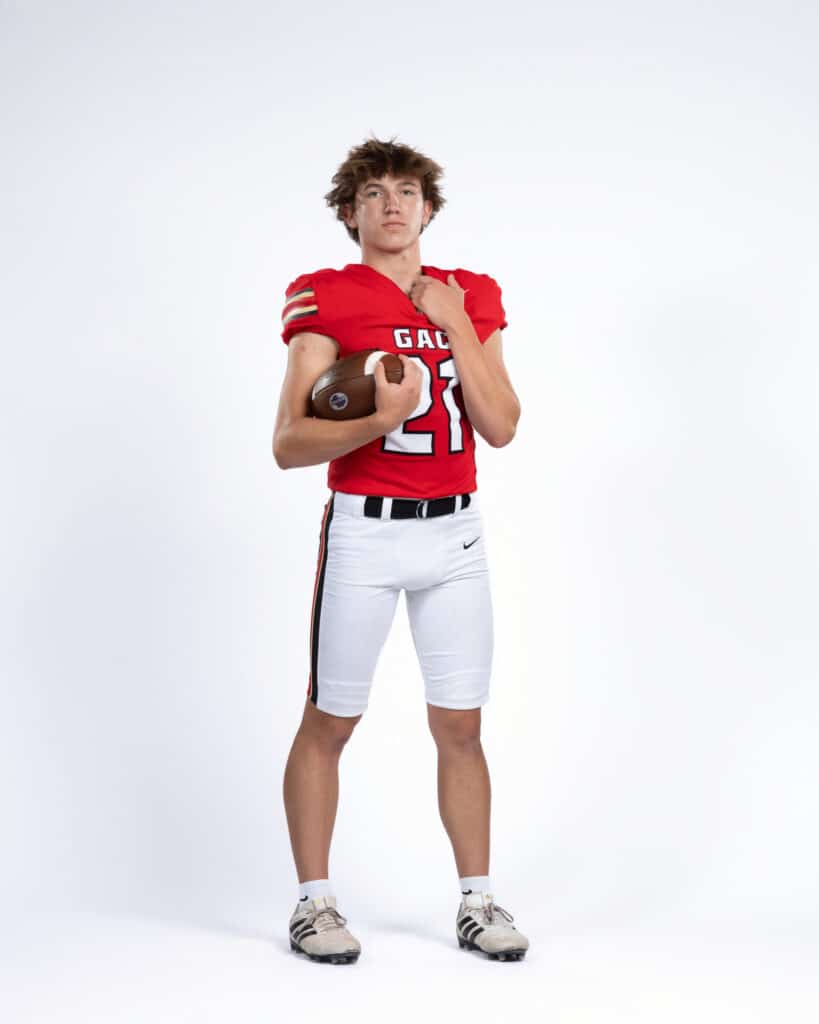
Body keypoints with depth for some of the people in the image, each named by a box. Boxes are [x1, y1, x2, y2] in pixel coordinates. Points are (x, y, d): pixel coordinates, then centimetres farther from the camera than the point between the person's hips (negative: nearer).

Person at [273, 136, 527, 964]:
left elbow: (501, 427, 1)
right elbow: (288, 444, -9)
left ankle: (476, 902, 17)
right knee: (327, 722, 3)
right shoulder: (326, 299, -3)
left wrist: (456, 325, -5)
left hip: (455, 531, 4)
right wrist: (378, 421, -24)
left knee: (460, 726, 8)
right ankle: (314, 903, 15)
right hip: (364, 529, -3)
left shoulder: (471, 297, 10)